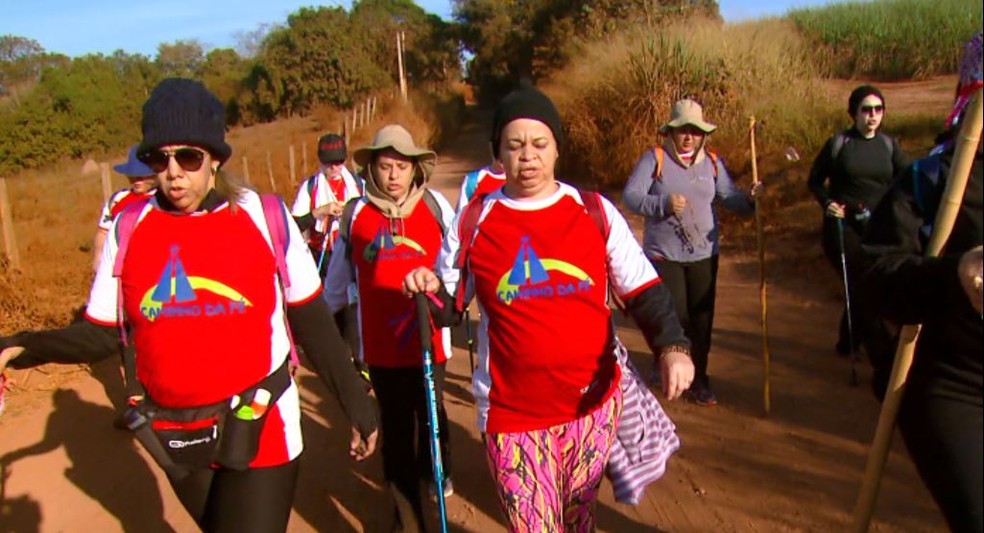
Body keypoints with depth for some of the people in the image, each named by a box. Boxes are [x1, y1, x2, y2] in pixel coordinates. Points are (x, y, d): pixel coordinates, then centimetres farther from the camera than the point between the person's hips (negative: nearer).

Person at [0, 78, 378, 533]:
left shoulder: (266, 217, -9)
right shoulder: (128, 227, -3)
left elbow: (312, 323, -3)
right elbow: (101, 334, 4)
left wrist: (356, 403, -2)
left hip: (259, 432, -3)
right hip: (174, 440, 4)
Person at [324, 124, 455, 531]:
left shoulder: (436, 205, -5)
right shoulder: (355, 213, 0)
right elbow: (339, 275, 12)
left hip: (428, 338, -1)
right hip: (380, 343, 1)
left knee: (431, 413, 13)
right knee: (395, 424, 11)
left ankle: (435, 474, 43)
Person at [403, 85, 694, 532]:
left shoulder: (596, 212, 0)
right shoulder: (473, 222, 0)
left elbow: (644, 291, 2)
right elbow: (448, 309, 8)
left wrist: (672, 346, -14)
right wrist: (430, 291, -14)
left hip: (594, 403, 1)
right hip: (512, 412, -1)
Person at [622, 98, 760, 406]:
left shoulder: (712, 161, 6)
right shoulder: (654, 158, -7)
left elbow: (729, 197, 3)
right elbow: (630, 196, -15)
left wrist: (750, 200, -18)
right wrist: (664, 204, -28)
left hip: (704, 254, 4)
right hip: (663, 254, -4)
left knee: (702, 320, 8)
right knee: (676, 317, -2)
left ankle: (698, 380, 24)